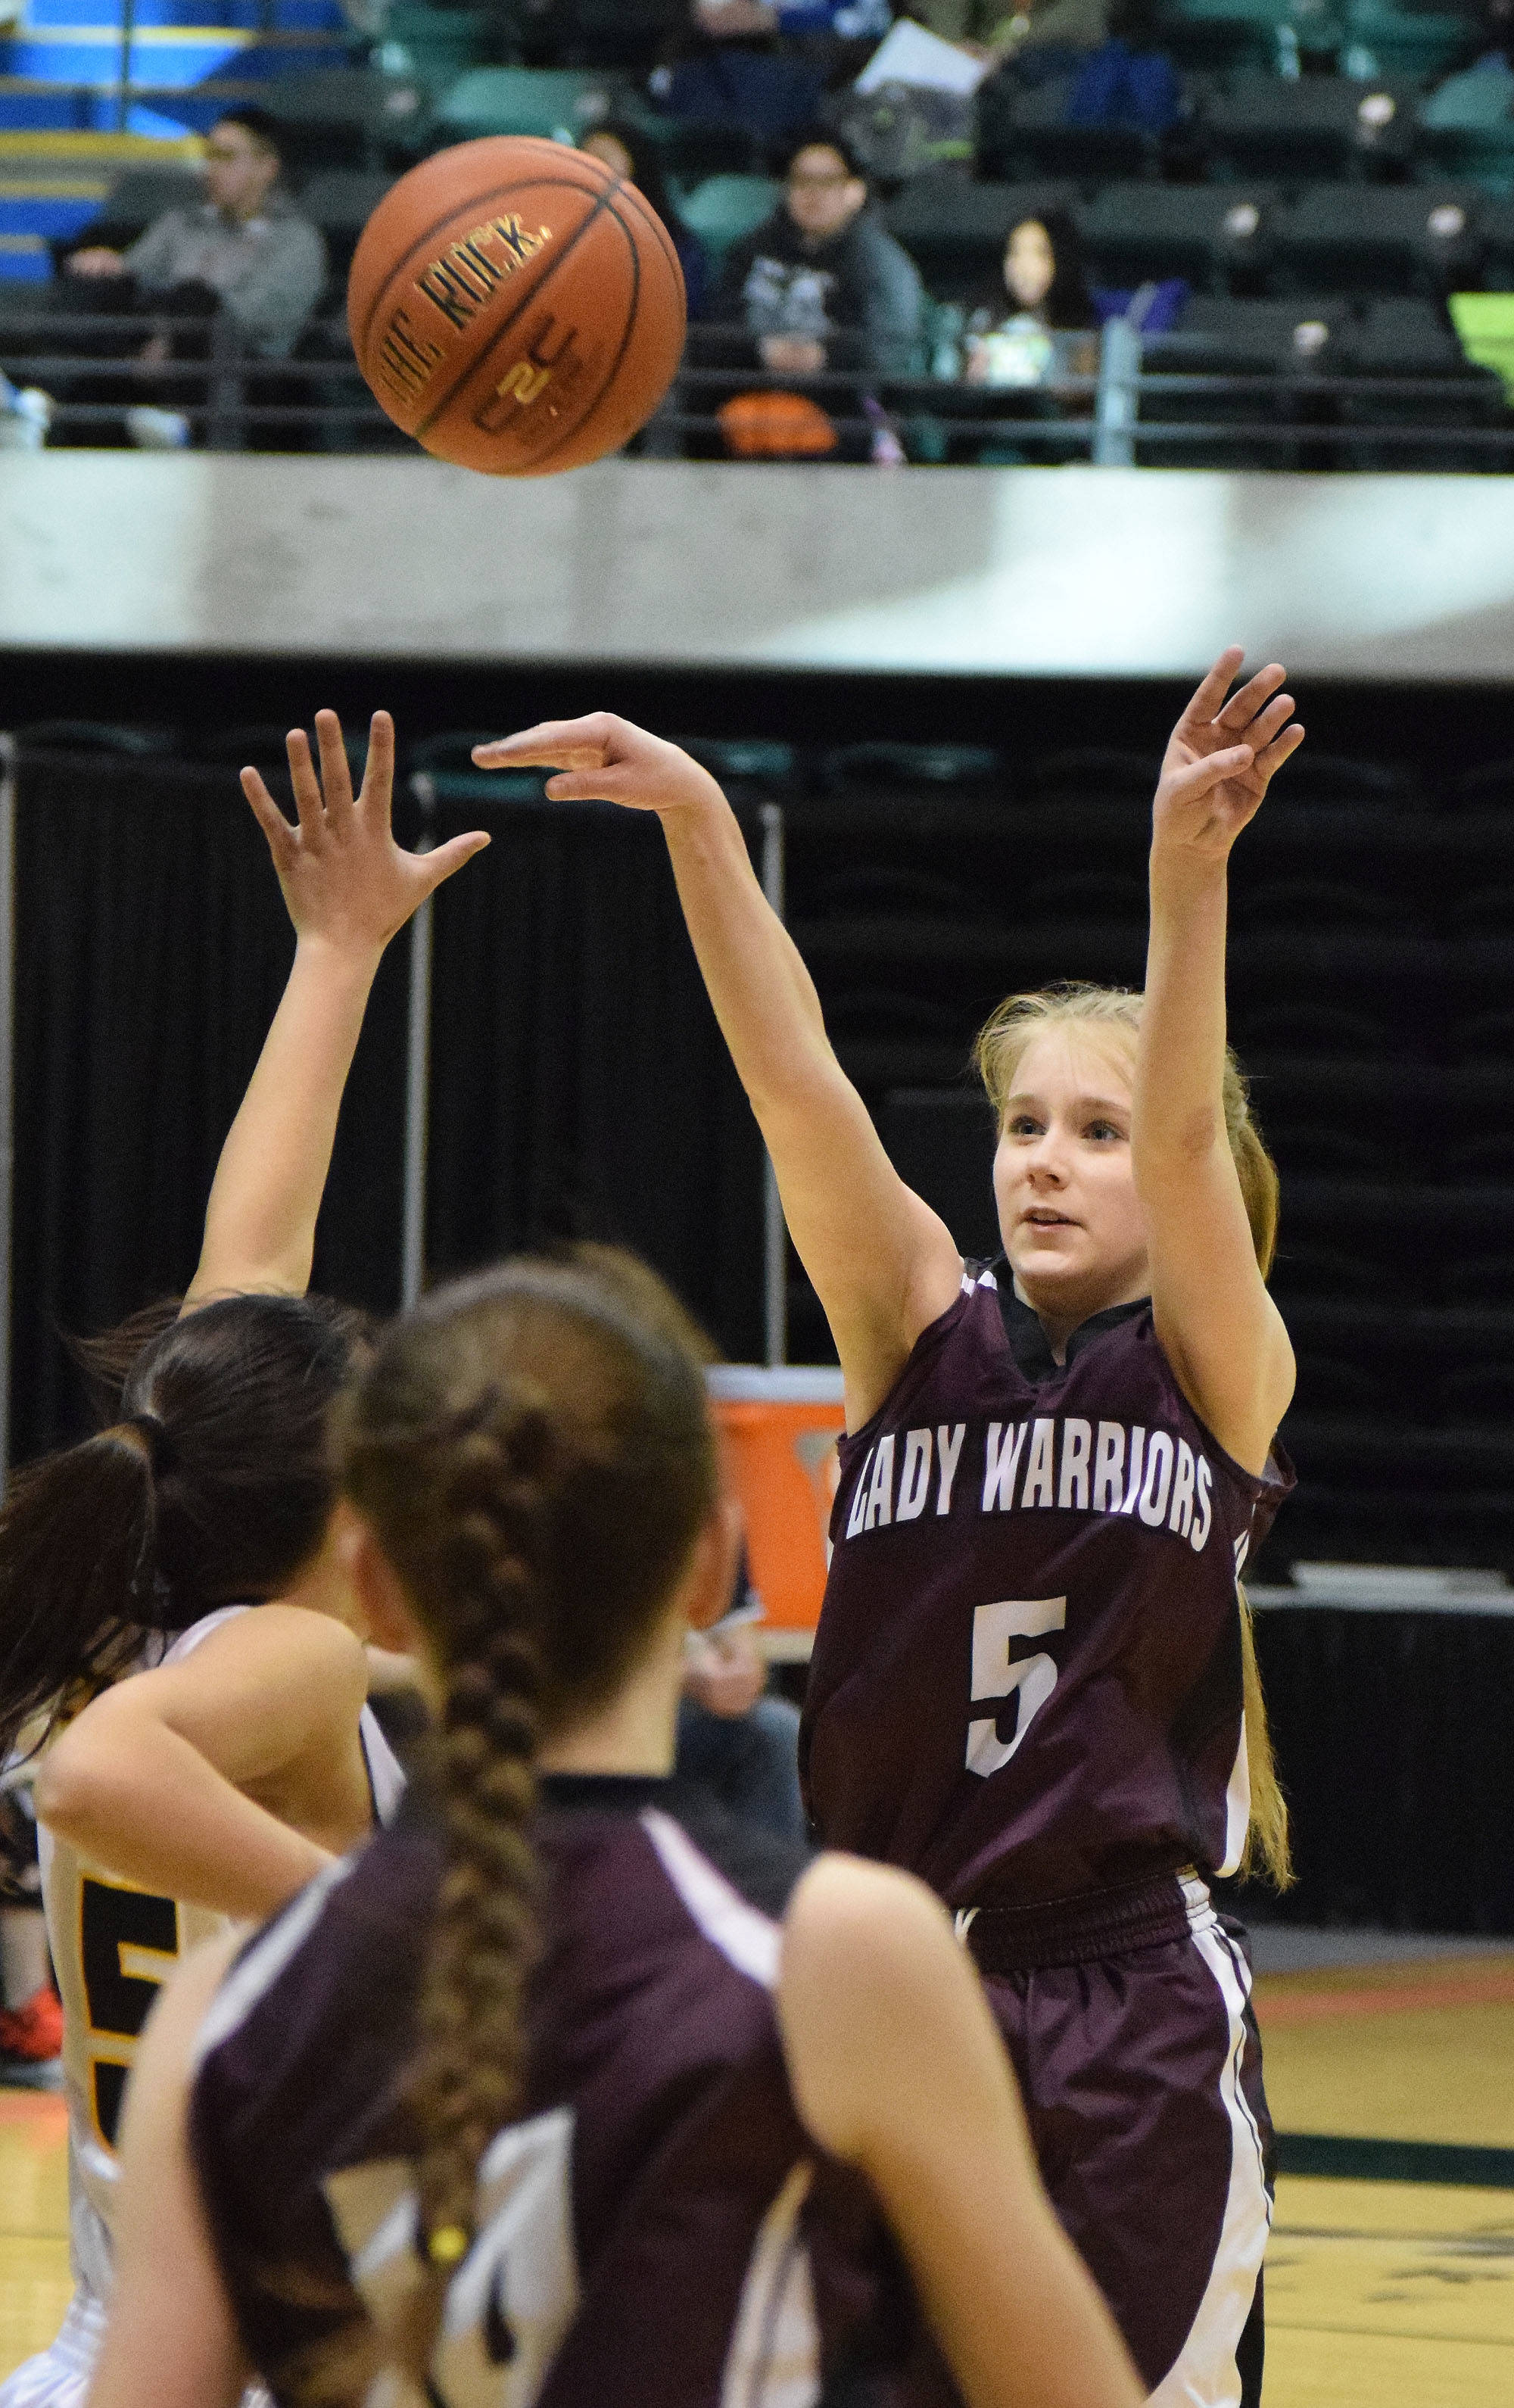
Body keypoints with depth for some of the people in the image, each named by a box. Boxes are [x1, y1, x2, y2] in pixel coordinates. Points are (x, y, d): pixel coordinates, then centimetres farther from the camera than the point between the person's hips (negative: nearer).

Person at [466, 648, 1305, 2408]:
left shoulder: (1222, 1372, 0)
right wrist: (696, 820, -22)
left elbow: (1190, 1136, -18)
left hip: (1138, 2013, -2)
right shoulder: (924, 1331, 5)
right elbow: (797, 1089, -8)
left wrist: (1188, 874, -35)